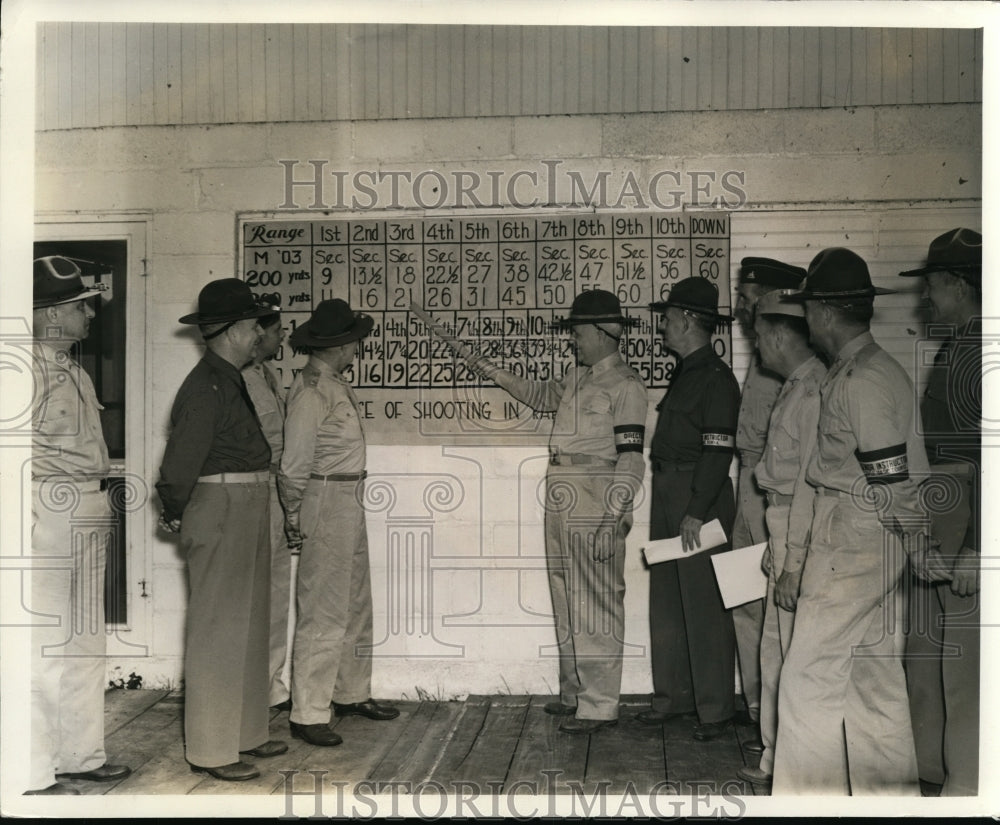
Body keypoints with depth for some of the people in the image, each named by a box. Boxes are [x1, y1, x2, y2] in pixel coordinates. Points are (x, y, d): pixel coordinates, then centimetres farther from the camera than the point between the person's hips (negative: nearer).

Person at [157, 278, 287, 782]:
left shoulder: (230, 381, 13)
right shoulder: (205, 389, -18)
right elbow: (181, 462, -18)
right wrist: (174, 514, -5)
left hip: (247, 514, 10)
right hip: (220, 513, -10)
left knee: (247, 627, 16)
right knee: (218, 631, -3)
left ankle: (245, 734, 27)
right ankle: (210, 750, 6)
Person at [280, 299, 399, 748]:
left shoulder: (336, 383, 12)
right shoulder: (311, 391, -17)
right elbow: (295, 462, -15)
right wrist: (294, 517, -6)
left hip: (351, 501, 10)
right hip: (326, 501, -10)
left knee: (357, 604, 19)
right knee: (323, 612, -6)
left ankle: (352, 694, 33)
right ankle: (308, 715, 2)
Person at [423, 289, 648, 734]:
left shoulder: (624, 385, -10)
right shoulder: (577, 377, 15)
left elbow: (630, 459, -15)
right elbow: (540, 394, 36)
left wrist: (611, 523, -20)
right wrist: (487, 368, 34)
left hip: (597, 506, -9)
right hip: (561, 502, 9)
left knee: (596, 604, -5)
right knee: (566, 602, 13)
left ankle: (599, 705, 1)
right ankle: (574, 693, 24)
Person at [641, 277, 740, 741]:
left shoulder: (716, 378, -12)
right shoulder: (684, 373, 17)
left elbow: (718, 450, -18)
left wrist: (697, 511, -22)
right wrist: (670, 503, 15)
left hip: (700, 499, -10)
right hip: (667, 494, 10)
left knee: (704, 607, -4)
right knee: (665, 602, 14)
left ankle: (715, 709, 6)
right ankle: (672, 695, 25)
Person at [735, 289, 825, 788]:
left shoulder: (812, 393, -17)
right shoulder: (793, 387, 13)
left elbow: (809, 485, -20)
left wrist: (793, 565, -20)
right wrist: (777, 551, 16)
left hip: (801, 531, -10)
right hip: (780, 525, 10)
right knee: (774, 652, 16)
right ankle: (775, 761, 27)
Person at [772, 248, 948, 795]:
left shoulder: (862, 380, -19)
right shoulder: (859, 370, 13)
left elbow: (891, 481, -20)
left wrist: (922, 553, -14)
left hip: (851, 544, -10)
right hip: (873, 545, 10)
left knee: (808, 679, -4)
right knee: (875, 678, 16)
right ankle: (890, 795, 25)